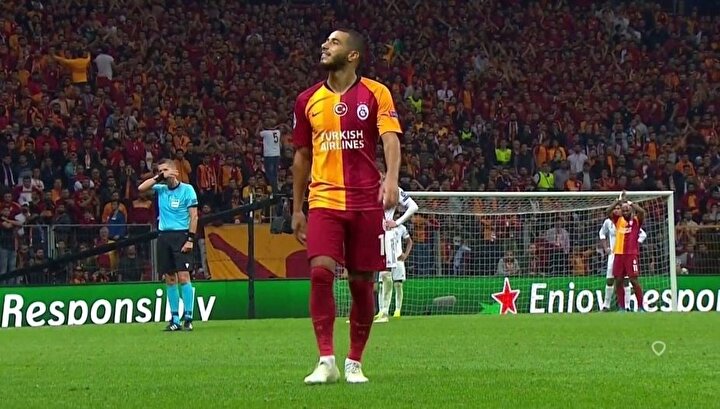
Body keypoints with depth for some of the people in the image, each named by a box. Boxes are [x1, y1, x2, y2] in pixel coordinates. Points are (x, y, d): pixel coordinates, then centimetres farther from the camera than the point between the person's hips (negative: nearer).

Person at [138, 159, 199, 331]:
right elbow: (141, 188, 0)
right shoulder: (160, 188, 11)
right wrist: (158, 178, -6)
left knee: (183, 276, -12)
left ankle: (188, 317, -10)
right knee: (169, 279, 4)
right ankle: (174, 319, 8)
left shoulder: (187, 189, -3)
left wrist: (190, 239, -12)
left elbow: (194, 216, -5)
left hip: (181, 235, -5)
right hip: (164, 236, 5)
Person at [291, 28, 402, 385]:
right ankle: (326, 361, -12)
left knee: (362, 283, 2)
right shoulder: (308, 100, 11)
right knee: (320, 272, -16)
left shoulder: (375, 94, 1)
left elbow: (390, 138, -11)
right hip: (324, 199, 1)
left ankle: (354, 363, 15)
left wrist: (391, 178, -29)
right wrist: (296, 209, 16)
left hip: (366, 201, -1)